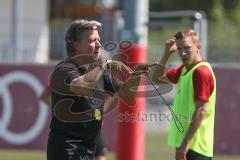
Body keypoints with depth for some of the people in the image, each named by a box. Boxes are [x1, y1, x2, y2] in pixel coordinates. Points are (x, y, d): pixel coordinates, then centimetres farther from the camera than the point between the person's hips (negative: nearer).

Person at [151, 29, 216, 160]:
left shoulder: (201, 72, -16)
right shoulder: (184, 69, 13)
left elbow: (201, 111, -21)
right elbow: (157, 78, 25)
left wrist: (185, 143, -24)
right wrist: (167, 53, 10)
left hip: (195, 146, -10)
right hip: (183, 142, 10)